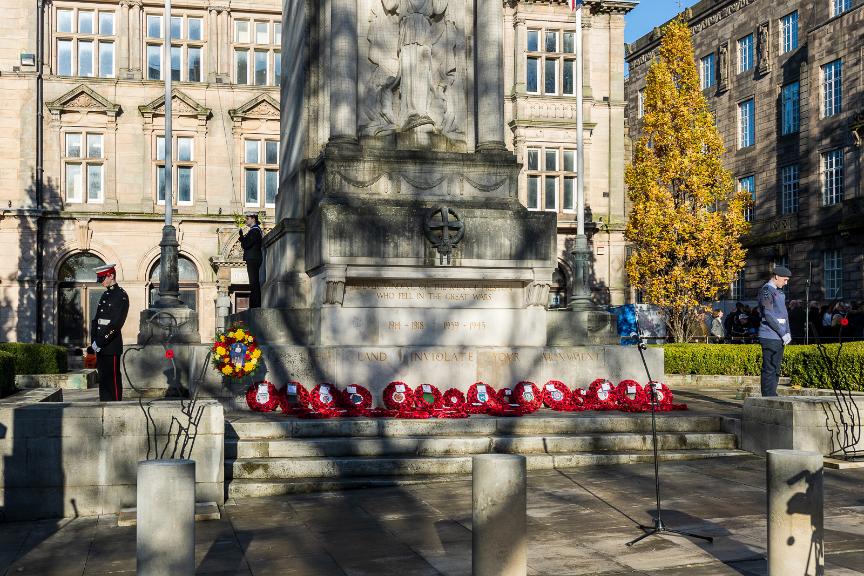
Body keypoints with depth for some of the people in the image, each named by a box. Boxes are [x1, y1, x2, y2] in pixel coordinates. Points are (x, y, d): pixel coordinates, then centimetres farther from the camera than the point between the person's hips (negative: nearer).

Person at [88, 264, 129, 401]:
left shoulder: (121, 296, -10)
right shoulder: (105, 295, 16)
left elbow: (116, 324, -17)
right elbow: (96, 320, 17)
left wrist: (100, 343, -17)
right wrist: (94, 342, 6)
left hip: (112, 346, -8)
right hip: (101, 346, 8)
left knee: (113, 379, -5)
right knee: (103, 379, 11)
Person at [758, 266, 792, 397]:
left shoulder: (780, 292, 18)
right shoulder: (766, 291, -11)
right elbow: (768, 315, -18)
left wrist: (788, 333, 10)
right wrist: (782, 333, -15)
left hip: (779, 338, 9)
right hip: (770, 338, -9)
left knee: (775, 370, 12)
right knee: (769, 370, -7)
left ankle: (772, 396, 18)